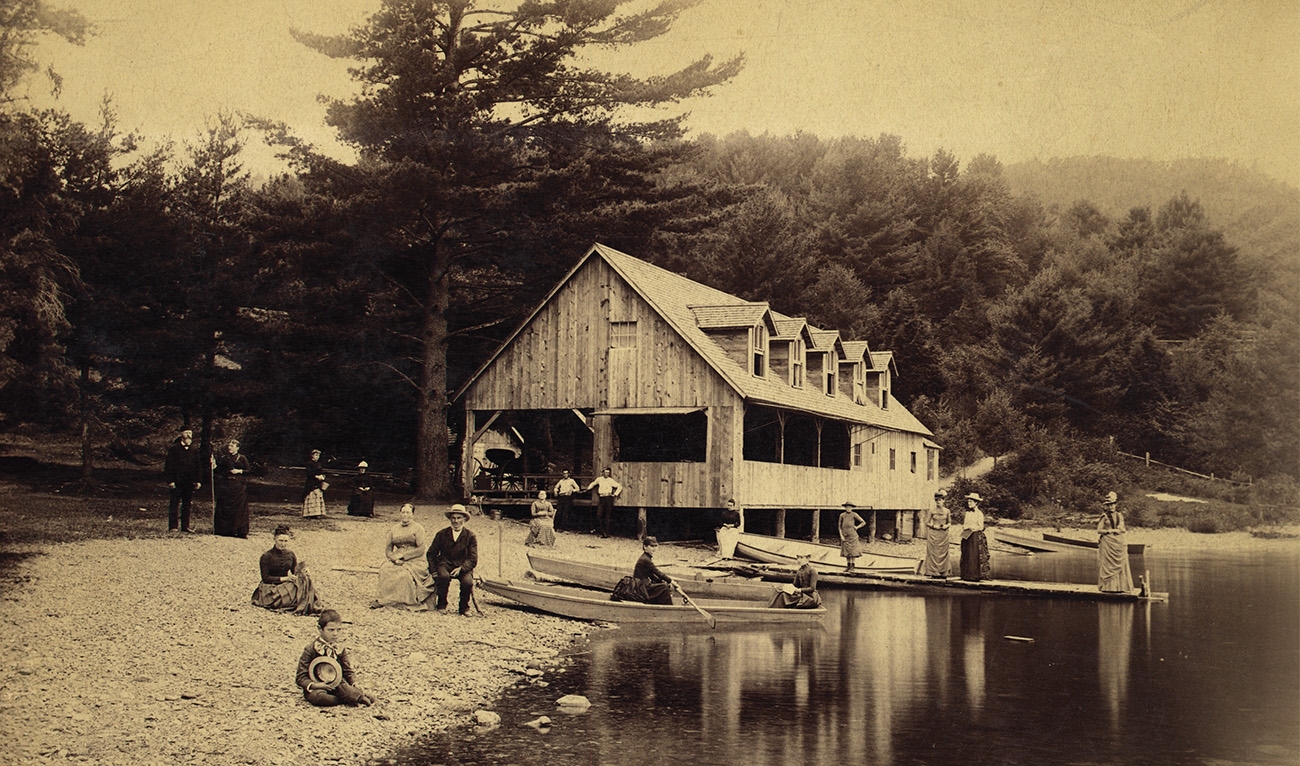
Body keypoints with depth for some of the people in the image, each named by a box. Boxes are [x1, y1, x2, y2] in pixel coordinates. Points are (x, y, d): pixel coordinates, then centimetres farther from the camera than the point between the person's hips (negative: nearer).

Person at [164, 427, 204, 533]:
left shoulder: (194, 449, 11)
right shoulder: (174, 449, -1)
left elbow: (198, 466, 14)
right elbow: (168, 466, -3)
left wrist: (198, 480, 7)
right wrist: (170, 480, -10)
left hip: (190, 482, 4)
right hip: (177, 481, -4)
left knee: (187, 505, 7)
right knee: (174, 505, -2)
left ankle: (185, 526, 12)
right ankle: (172, 526, 1)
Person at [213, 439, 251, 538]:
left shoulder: (242, 459, 6)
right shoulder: (223, 459, 12)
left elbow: (248, 471, 4)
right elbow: (218, 472, 9)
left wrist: (239, 471, -10)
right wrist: (214, 465, -8)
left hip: (238, 486, -2)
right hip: (225, 486, 2)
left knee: (239, 509, -4)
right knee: (224, 509, -1)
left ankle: (240, 531, -1)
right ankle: (224, 529, 5)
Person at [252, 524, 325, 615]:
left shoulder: (290, 555, 8)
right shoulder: (266, 556, -7)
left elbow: (294, 573, 10)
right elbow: (265, 578, -10)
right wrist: (284, 578, -19)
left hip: (286, 585, 5)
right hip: (271, 589, -5)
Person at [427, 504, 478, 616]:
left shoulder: (470, 536, 3)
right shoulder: (442, 534, 7)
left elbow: (473, 559, -3)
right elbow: (431, 553, 12)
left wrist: (461, 568, -22)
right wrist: (433, 570, -3)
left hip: (463, 567, -1)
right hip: (445, 565, 1)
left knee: (467, 582, -32)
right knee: (444, 576, -35)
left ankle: (464, 608, -3)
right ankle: (441, 605, -10)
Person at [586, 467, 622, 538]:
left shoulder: (611, 480, 4)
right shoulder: (599, 479, 10)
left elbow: (620, 487, 8)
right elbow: (592, 484, 29)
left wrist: (615, 494, 1)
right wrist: (588, 489, 20)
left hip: (609, 498, -2)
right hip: (601, 499, 2)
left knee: (607, 516, 0)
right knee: (599, 515, -9)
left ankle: (606, 533, 3)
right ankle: (602, 532, 1)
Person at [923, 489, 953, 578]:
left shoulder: (947, 511, 3)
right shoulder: (932, 511, -1)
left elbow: (950, 522, 12)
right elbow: (927, 522, 3)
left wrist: (946, 526, -9)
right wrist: (933, 526, -13)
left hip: (943, 534, 1)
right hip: (933, 534, -1)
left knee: (943, 552, 1)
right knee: (933, 552, -2)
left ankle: (943, 572, 7)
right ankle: (934, 572, 3)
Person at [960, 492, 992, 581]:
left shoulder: (979, 513, -6)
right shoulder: (967, 513, 13)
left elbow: (980, 527, -9)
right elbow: (964, 524, 17)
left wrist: (970, 527, -13)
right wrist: (964, 527, -4)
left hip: (976, 537, -6)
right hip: (967, 537, 6)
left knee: (976, 556, -7)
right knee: (967, 556, 4)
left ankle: (976, 575, -4)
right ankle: (967, 575, 8)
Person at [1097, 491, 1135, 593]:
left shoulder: (1120, 516, 10)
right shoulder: (1104, 517, -2)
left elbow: (1123, 530, 14)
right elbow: (1099, 530, -6)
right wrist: (1111, 530, -13)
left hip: (1119, 543, 4)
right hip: (1107, 544, -4)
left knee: (1121, 565, 3)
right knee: (1108, 565, -4)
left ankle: (1120, 587, 6)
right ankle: (1107, 586, -2)